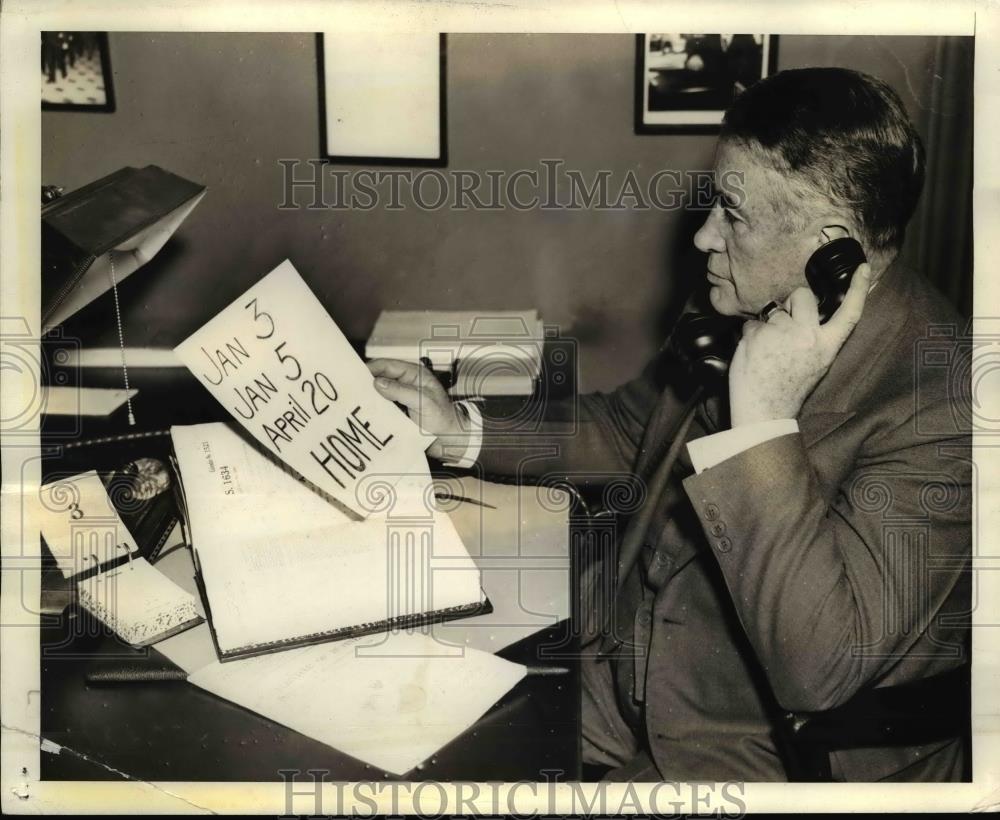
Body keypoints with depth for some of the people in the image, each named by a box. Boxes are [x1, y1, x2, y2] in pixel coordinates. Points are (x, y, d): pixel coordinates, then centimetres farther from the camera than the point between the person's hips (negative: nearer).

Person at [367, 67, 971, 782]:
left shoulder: (939, 407, -26)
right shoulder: (745, 314, -2)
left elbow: (819, 668, -31)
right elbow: (628, 427, 16)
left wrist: (763, 419, -34)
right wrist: (462, 432, 7)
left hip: (763, 762, -6)